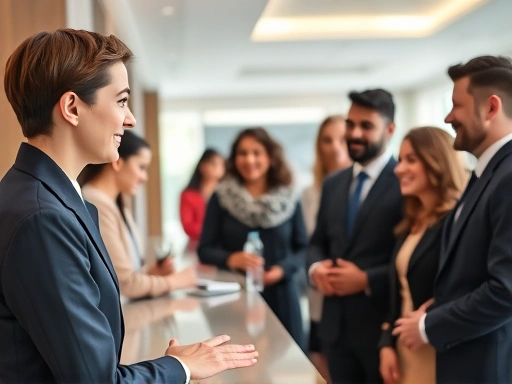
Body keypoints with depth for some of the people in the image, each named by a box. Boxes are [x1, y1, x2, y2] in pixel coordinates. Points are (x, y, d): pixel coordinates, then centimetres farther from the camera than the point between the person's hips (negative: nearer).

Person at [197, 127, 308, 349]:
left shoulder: (289, 201, 5)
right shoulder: (220, 199, 1)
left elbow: (303, 248, 9)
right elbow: (205, 250, 1)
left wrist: (283, 268, -10)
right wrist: (230, 259, -18)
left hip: (280, 296, 2)